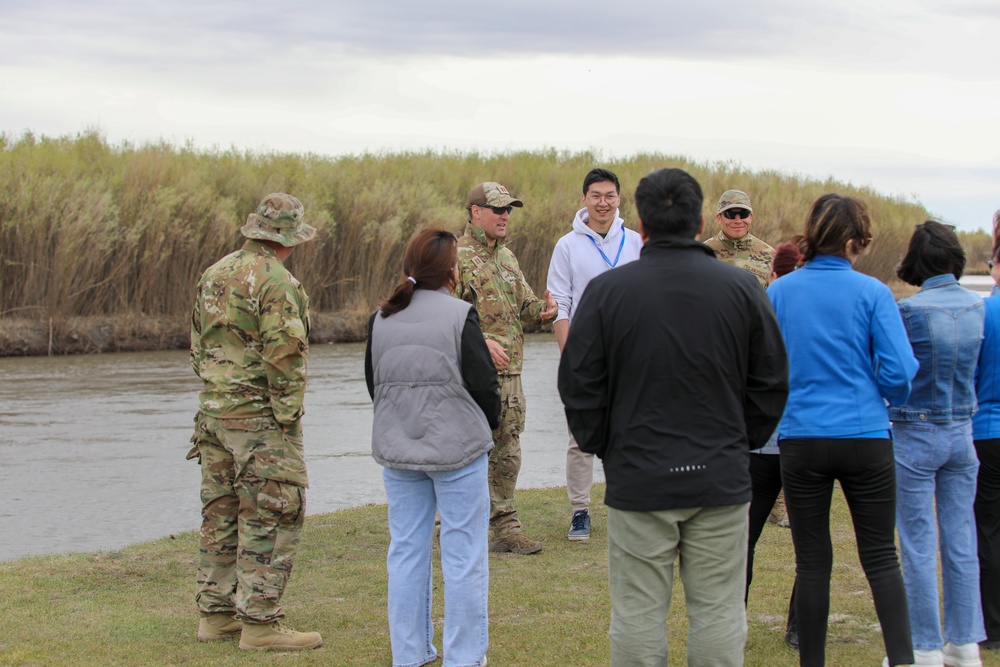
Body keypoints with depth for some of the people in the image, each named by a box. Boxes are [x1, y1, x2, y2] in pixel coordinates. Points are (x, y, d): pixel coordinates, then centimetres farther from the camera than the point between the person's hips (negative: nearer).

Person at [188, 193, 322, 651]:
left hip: (214, 410, 9)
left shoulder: (215, 275, 11)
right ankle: (259, 623, -5)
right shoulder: (276, 282, -15)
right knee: (271, 516, -5)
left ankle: (216, 614, 18)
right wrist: (288, 418, -13)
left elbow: (198, 344, 17)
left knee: (222, 513, 13)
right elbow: (284, 356, -19)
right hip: (260, 417, -9)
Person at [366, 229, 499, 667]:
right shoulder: (458, 315, -13)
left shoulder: (381, 319, 4)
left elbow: (374, 384, 12)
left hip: (397, 450, 5)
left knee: (406, 550, 13)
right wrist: (490, 422, 9)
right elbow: (483, 383, -10)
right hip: (457, 449, -5)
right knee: (464, 555, 3)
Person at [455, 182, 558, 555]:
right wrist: (480, 341, -23)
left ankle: (505, 528, 17)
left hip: (510, 371, 8)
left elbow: (522, 305, 22)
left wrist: (542, 309, -1)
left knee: (506, 454, 10)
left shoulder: (507, 257, 17)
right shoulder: (456, 257, -8)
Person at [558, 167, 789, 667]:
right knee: (719, 615, 7)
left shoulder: (606, 290, -4)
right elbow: (772, 382, 7)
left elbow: (578, 384, -1)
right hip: (720, 477, 1)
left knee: (638, 615, 4)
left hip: (638, 478, -1)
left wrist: (601, 446, 13)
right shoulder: (741, 288, 0)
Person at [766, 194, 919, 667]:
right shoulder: (871, 292, -6)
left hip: (800, 439, 2)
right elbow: (900, 371, -10)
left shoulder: (778, 293, 0)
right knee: (880, 556, 6)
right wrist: (885, 398, 12)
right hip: (865, 439, -1)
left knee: (813, 560, 9)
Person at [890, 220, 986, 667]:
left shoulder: (911, 310, -16)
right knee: (961, 541, 11)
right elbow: (973, 369, 9)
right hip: (962, 433, 5)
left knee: (919, 546, 2)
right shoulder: (978, 307, 0)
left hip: (916, 436, -5)